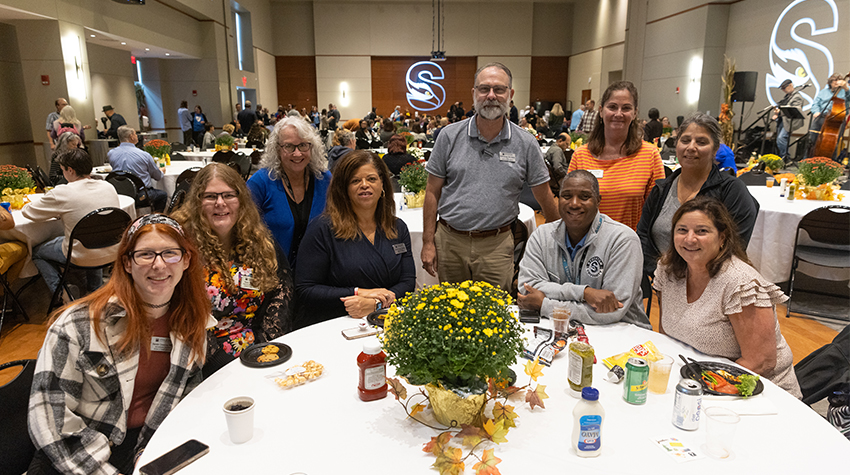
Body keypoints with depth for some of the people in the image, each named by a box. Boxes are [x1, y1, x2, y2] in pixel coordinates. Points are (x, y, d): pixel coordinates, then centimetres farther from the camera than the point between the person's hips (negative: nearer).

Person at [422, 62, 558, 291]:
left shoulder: (526, 144, 0)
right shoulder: (449, 136, 0)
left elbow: (545, 199, 7)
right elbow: (433, 192, 2)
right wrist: (428, 242, -1)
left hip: (496, 246, -1)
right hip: (450, 240, 1)